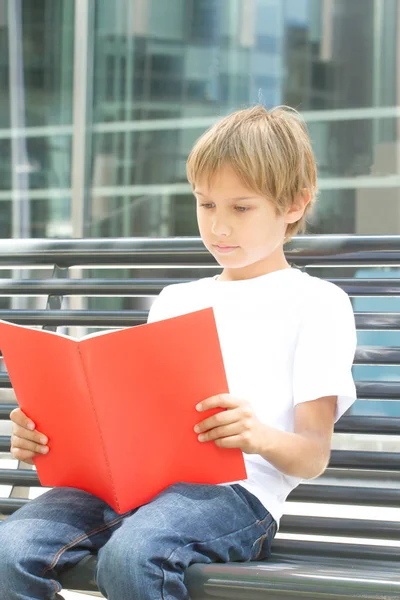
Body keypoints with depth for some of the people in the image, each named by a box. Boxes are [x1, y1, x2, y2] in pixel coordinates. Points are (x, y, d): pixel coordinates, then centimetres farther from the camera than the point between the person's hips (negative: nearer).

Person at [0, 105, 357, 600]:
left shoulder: (316, 302, 11)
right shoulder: (175, 300, 30)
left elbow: (314, 456, 4)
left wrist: (263, 438, -21)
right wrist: (44, 439, 4)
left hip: (234, 489, -5)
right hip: (130, 477, 5)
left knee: (131, 556, -38)